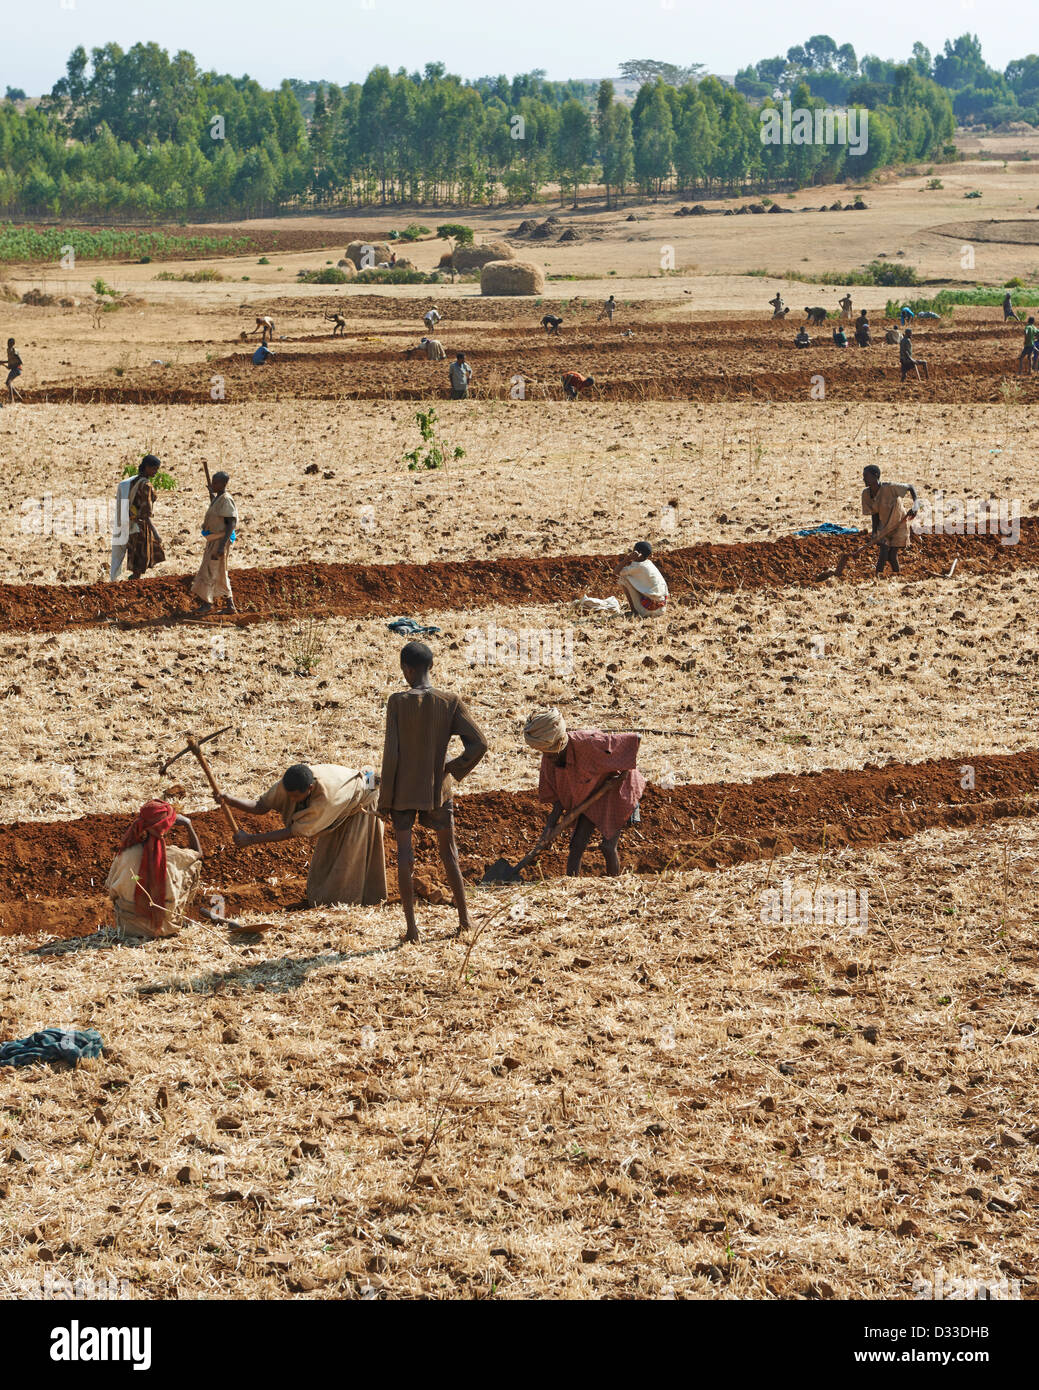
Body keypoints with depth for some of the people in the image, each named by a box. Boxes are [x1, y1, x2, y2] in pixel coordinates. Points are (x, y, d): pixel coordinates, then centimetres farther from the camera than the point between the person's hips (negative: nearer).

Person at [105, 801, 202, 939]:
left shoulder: (125, 856, -16)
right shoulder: (173, 856, -18)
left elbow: (111, 890, -2)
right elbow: (198, 853, 5)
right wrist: (188, 826, 6)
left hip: (129, 927, 2)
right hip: (166, 928, -2)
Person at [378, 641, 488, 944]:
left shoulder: (397, 702, -11)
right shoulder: (450, 702, -6)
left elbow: (391, 754, -12)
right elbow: (479, 743, -10)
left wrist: (385, 797, -4)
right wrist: (455, 769, 5)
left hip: (403, 791, -2)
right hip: (439, 790, 2)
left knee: (404, 854, 3)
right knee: (448, 851, 17)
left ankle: (411, 926, -1)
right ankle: (464, 917, 20)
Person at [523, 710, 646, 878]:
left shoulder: (588, 743, -38)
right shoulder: (549, 760, -18)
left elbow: (633, 740, -30)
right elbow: (559, 796, -6)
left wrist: (624, 771, -21)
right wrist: (550, 826, -18)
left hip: (616, 790, -5)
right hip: (588, 795, 5)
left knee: (608, 847, -6)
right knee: (576, 845, -2)